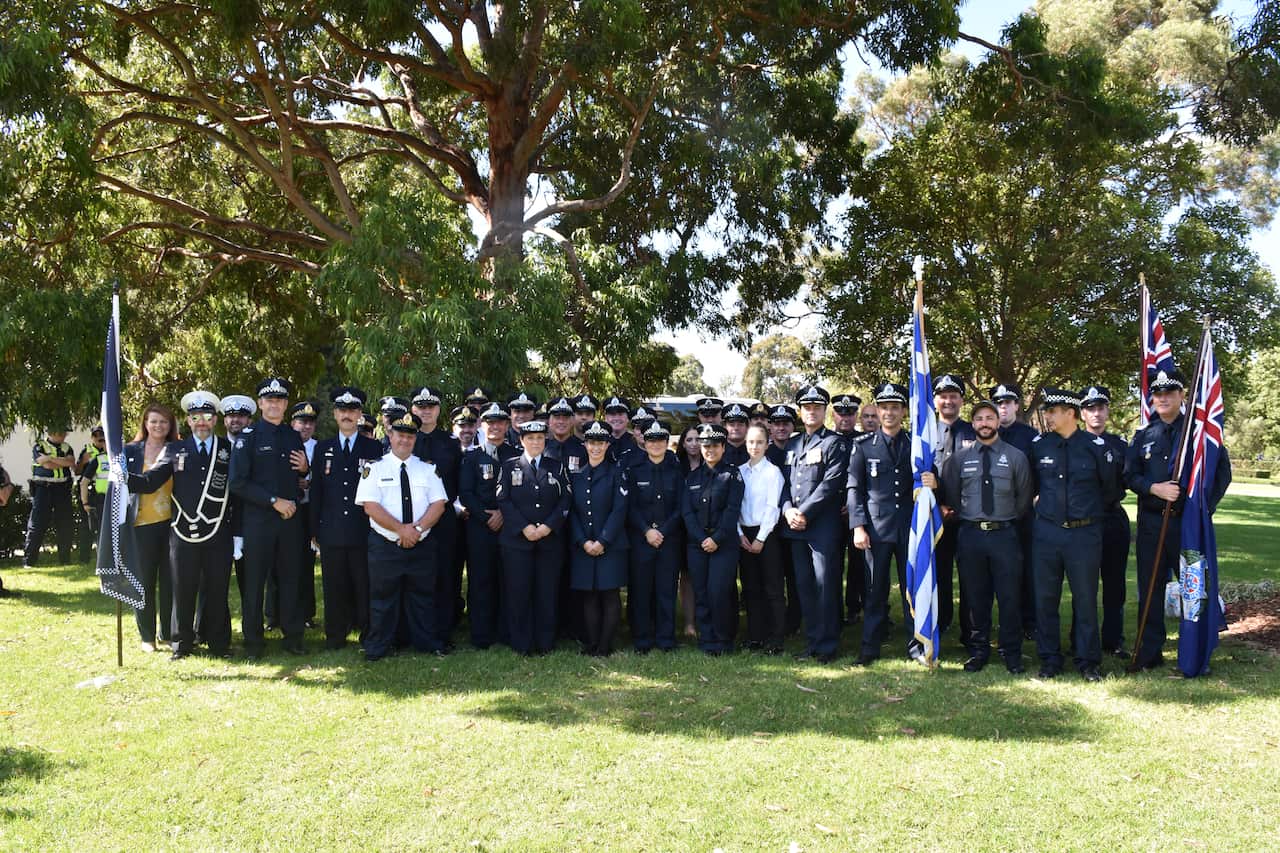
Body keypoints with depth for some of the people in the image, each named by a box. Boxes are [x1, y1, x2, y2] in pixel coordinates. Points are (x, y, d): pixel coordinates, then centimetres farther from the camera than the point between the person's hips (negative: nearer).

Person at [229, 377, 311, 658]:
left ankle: (293, 636, 18)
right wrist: (274, 502, -14)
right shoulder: (248, 437, -4)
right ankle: (253, 640, 12)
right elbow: (238, 483, -11)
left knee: (290, 577, 9)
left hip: (290, 517, 4)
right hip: (258, 519, -4)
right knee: (254, 579, 3)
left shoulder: (294, 437, 11)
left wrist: (305, 469, -1)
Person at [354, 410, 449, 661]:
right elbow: (370, 506, -10)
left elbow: (438, 504, 1)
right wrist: (401, 529, -16)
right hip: (384, 545, -2)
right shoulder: (375, 467, 0)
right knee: (382, 596, 4)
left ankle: (427, 643, 21)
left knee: (422, 596, 10)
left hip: (422, 545, 2)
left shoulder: (427, 468, 8)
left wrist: (418, 528, -14)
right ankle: (377, 647, 15)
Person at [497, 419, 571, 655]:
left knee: (547, 591, 3)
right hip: (517, 539, -1)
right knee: (518, 591, 0)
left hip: (551, 539, 1)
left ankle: (545, 642, 13)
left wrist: (549, 526, -10)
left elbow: (565, 500, 4)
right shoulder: (509, 466, 6)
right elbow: (503, 501, -1)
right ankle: (521, 643, 10)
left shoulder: (557, 466, 9)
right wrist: (524, 527, -12)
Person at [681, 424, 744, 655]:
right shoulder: (693, 476, 14)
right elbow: (686, 510, 6)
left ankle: (722, 642, 4)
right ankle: (706, 640, 12)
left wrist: (716, 539, -14)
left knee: (719, 592, -9)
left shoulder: (732, 475, 2)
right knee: (701, 593, 4)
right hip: (696, 543, 4)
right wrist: (702, 539, -7)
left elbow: (732, 510, -6)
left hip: (724, 543, -4)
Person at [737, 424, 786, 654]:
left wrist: (761, 538, -11)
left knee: (772, 589, -3)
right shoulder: (739, 472, 8)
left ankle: (775, 641, 0)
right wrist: (740, 534, -2)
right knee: (750, 587, 9)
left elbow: (773, 508, -9)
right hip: (744, 534, 5)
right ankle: (754, 637, 16)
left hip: (766, 534, -5)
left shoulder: (773, 471, -4)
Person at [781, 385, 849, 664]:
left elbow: (830, 484, -11)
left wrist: (804, 513, -14)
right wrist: (788, 510, -4)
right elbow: (785, 482, 14)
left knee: (825, 586, -4)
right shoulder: (792, 445, 18)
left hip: (824, 527, -6)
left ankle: (827, 646, 4)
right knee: (804, 586, 9)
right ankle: (811, 642, 18)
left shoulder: (835, 443, -1)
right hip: (796, 527, 6)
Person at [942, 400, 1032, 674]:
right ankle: (978, 651, 19)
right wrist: (964, 520, 8)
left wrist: (1008, 520, 8)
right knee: (974, 597, 8)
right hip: (969, 535, 1)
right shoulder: (960, 457, 7)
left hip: (1004, 535, -1)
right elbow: (950, 496, 12)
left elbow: (1024, 497, 9)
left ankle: (1011, 654, 13)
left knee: (1010, 597, 1)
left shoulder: (1016, 457, 3)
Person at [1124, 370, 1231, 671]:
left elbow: (1223, 471, 2)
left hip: (1190, 522, -2)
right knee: (1150, 589, 5)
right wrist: (1155, 488, -13)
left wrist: (1207, 505, -8)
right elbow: (1130, 475, 6)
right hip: (1151, 523, 2)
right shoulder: (1143, 436, 9)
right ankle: (1149, 654, 13)